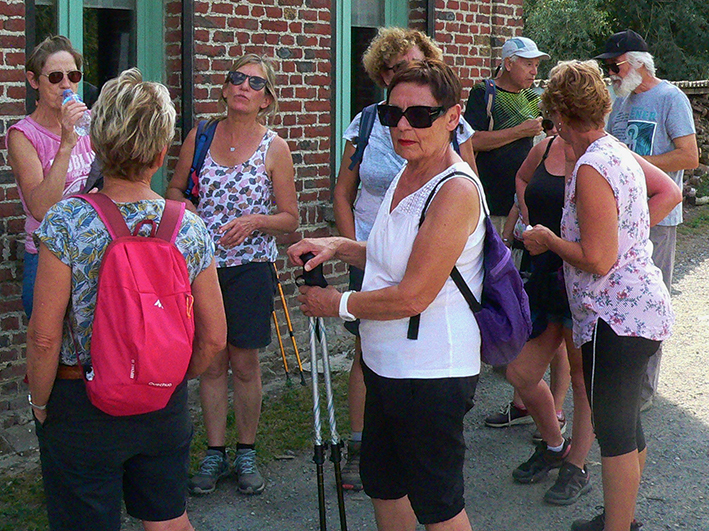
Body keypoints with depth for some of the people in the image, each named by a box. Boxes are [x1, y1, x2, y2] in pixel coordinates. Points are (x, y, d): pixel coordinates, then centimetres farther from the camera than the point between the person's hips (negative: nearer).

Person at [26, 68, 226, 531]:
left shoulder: (67, 221, -18)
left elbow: (44, 337, -18)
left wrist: (40, 404, -2)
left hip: (81, 407, -3)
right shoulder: (189, 228, -8)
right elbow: (214, 337, -2)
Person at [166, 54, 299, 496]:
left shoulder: (274, 148, -3)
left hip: (251, 265, -2)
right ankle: (215, 454, 19)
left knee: (244, 364, 4)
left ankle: (247, 454, 19)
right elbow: (175, 189, 15)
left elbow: (290, 218, 0)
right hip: (202, 263, 2)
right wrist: (184, 208, -7)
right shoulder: (199, 136, 4)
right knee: (211, 362, 7)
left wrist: (255, 220, -18)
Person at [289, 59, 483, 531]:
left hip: (432, 374, -10)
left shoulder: (456, 190, -23)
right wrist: (339, 247, 6)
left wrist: (338, 304, -11)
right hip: (386, 365, 10)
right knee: (382, 483, 22)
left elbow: (412, 296, -24)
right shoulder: (406, 176, 8)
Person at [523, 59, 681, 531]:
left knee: (614, 432, 1)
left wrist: (548, 240, -7)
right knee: (628, 425, 20)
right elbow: (671, 193, 23)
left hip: (615, 317, -10)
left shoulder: (591, 169, -20)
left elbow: (597, 260, -22)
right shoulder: (620, 152, 8)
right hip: (645, 307, 10)